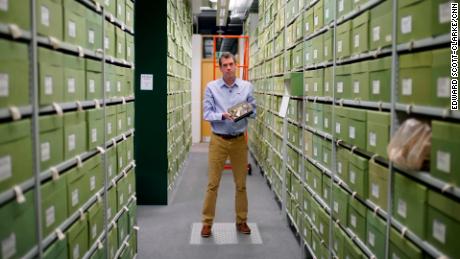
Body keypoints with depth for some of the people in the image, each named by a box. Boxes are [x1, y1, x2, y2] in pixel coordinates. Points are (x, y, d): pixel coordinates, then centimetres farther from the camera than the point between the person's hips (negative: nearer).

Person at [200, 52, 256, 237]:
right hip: (218, 140, -2)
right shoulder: (211, 87, -3)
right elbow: (206, 114, -7)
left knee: (241, 184, 10)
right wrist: (223, 115, -23)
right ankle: (207, 222, 14)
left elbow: (254, 111, 3)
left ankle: (241, 221, 24)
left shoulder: (247, 86, 2)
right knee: (213, 183, 3)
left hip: (239, 140, 2)